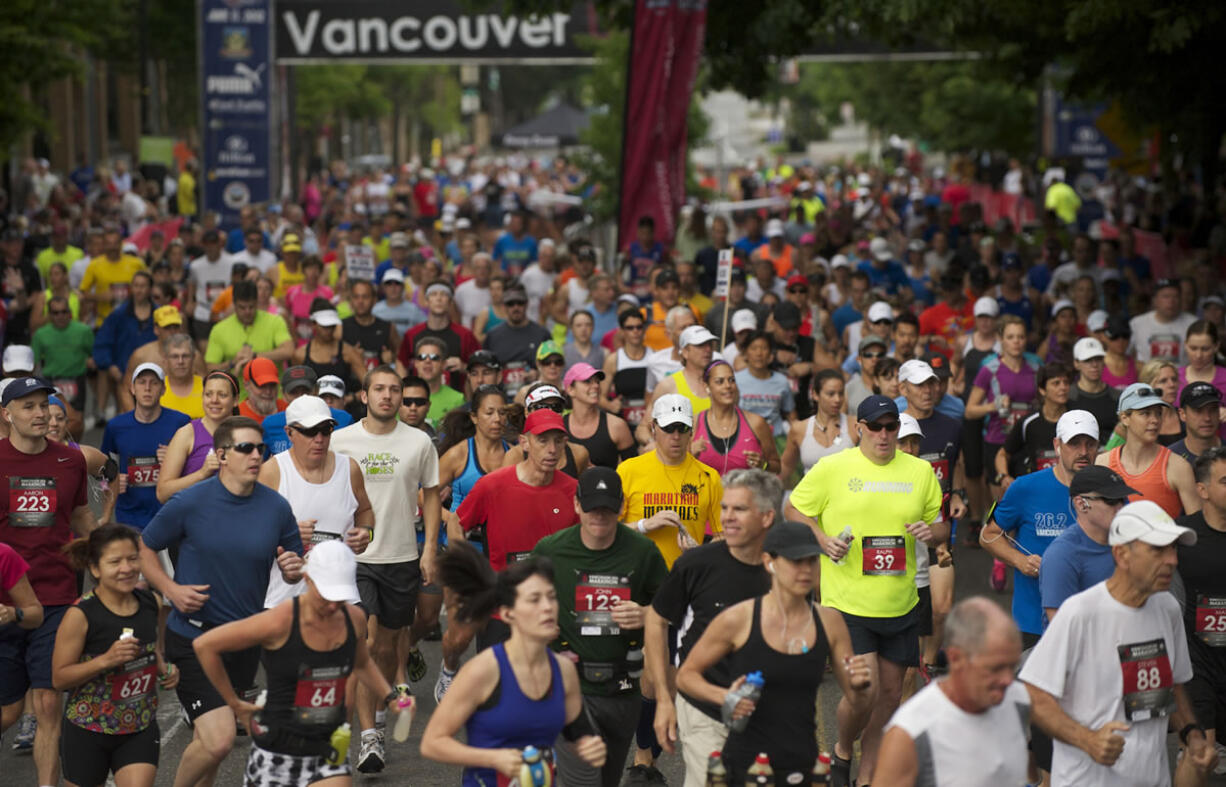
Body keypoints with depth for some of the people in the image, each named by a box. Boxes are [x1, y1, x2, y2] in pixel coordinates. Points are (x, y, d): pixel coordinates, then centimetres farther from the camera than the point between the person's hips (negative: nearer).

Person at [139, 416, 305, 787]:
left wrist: (294, 569, -12)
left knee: (209, 740, 18)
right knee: (218, 739, -16)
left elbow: (294, 569, 12)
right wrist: (171, 589, -13)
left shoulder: (277, 507, 0)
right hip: (192, 637, -4)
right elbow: (143, 548, 2)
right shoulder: (190, 502, -10)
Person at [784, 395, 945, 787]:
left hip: (900, 605, 4)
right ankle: (841, 752, 17)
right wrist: (822, 540, -12)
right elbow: (792, 510, 5)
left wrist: (932, 531, -8)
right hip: (847, 603, -4)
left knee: (890, 694, 9)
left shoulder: (920, 471, 6)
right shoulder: (833, 468, -4)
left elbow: (941, 524, 15)